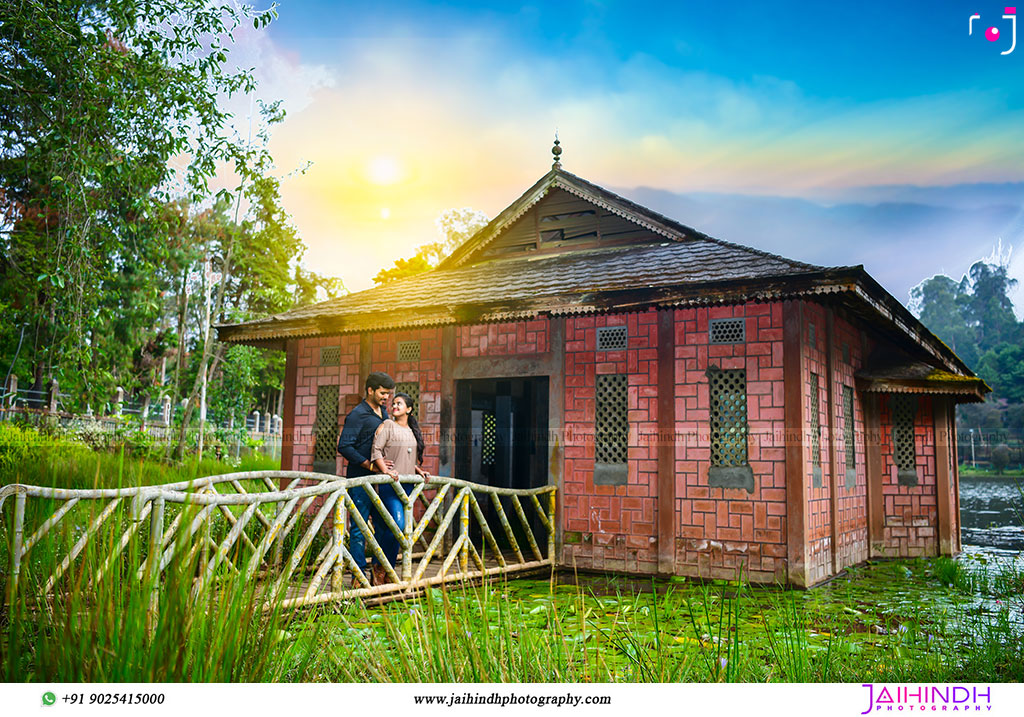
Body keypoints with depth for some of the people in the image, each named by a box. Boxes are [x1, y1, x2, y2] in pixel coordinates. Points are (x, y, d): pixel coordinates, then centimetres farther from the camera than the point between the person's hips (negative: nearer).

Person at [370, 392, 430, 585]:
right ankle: (379, 567, -4)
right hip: (390, 483, -7)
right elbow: (376, 451, -11)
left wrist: (419, 471, 14)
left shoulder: (413, 431, 18)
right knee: (397, 524, -19)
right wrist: (386, 470, -22)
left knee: (399, 528, 6)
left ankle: (388, 572, 13)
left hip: (408, 484, 7)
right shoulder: (387, 426, -1)